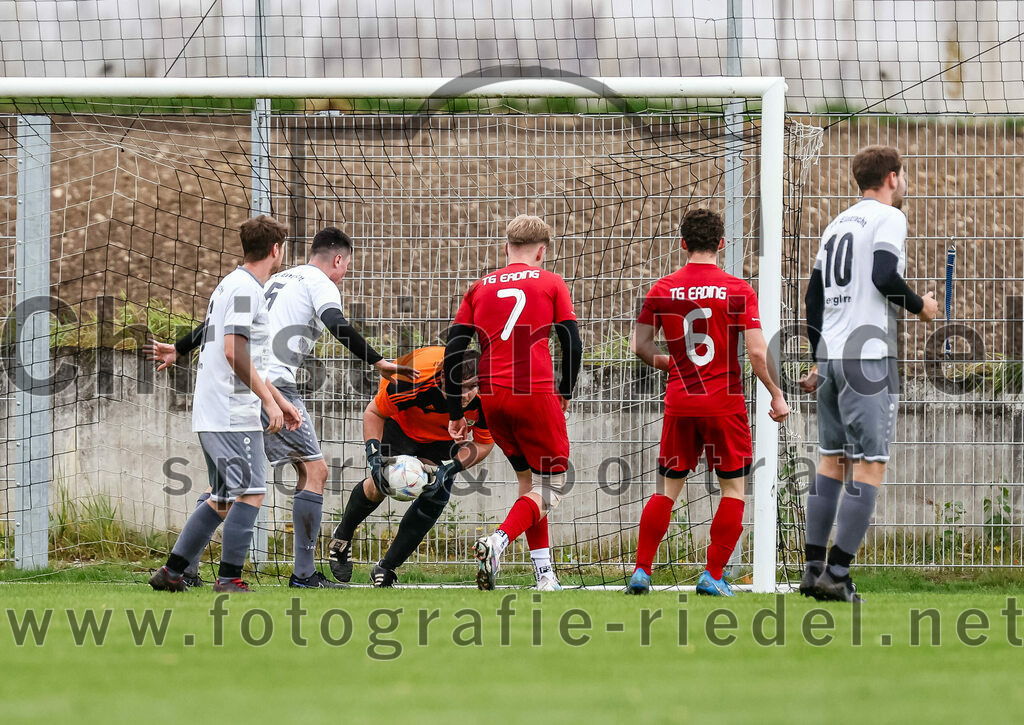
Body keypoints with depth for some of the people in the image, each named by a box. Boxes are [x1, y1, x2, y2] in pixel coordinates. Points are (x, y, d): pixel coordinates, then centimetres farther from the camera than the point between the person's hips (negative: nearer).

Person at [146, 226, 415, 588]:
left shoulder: (278, 280, 25)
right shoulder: (319, 283, 3)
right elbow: (337, 324, -16)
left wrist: (179, 349, 35)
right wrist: (377, 361, -19)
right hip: (274, 382, -8)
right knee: (314, 470, -1)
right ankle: (303, 573, -5)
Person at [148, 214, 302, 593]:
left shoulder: (233, 285, 20)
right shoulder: (245, 289, -12)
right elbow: (234, 352, -21)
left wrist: (280, 402, 28)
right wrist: (269, 401, -18)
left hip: (213, 414, 10)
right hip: (234, 415, -10)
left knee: (223, 498, 14)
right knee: (251, 492, -8)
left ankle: (171, 572, 14)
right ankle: (229, 578, -9)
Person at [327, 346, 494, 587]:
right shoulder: (415, 380, -41)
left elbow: (484, 444, -16)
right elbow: (373, 412, -22)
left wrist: (450, 468, -31)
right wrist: (374, 454, -35)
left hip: (442, 437, 3)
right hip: (400, 422, -3)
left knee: (436, 498, -13)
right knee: (379, 486, -16)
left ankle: (386, 568, 3)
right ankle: (342, 537, 17)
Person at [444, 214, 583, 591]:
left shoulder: (480, 288, 14)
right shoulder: (551, 284, 5)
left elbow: (453, 351, 8)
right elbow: (573, 345, 1)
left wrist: (456, 413, 12)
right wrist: (565, 392, 18)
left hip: (491, 397, 4)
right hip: (536, 392, -4)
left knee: (528, 479, 19)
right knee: (551, 484, 2)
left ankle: (544, 571, 14)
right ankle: (497, 542, -23)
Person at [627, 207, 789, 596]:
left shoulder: (663, 289, 1)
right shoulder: (738, 290, -7)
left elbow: (639, 345, 1)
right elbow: (757, 352, -12)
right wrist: (777, 396, 0)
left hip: (680, 403, 3)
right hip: (725, 403, -3)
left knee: (668, 488, 14)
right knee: (734, 489, 8)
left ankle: (641, 571, 9)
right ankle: (712, 575, 1)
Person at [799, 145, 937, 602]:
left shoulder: (836, 225, 18)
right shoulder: (888, 218, -4)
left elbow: (813, 296, 19)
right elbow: (884, 277, -19)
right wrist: (919, 306, -2)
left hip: (830, 355, 8)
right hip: (869, 356, -8)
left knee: (831, 461, 12)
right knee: (869, 466, -6)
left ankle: (814, 568, 9)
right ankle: (837, 575, -12)